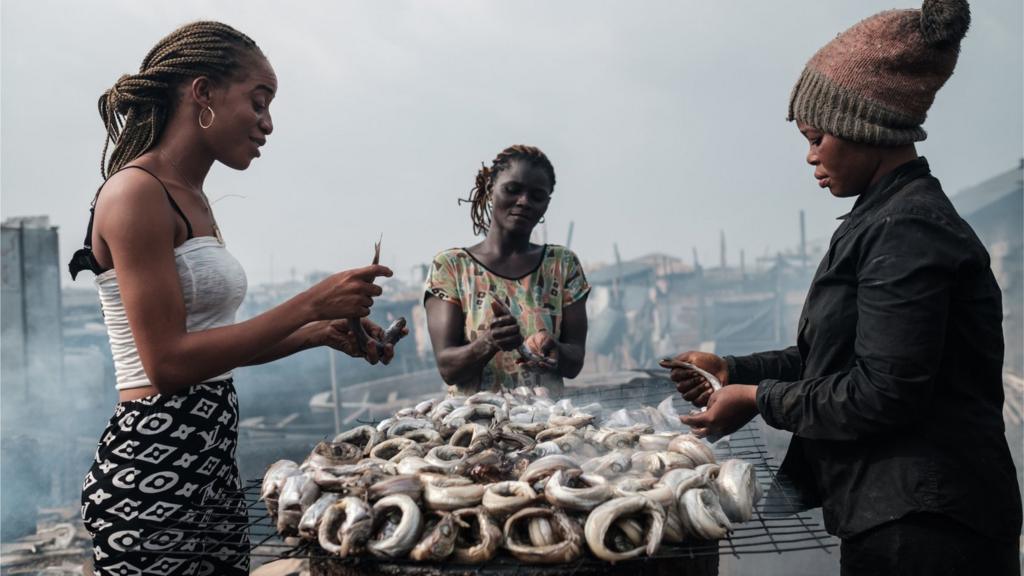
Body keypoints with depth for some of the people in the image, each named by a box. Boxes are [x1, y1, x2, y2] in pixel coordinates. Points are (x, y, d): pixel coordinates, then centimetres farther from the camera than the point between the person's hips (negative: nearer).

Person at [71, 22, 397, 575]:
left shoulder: (191, 199, 13)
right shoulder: (137, 192, -13)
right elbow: (169, 362, -19)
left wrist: (324, 331, 7)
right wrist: (309, 305, -17)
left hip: (210, 462, 9)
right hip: (153, 467, -9)